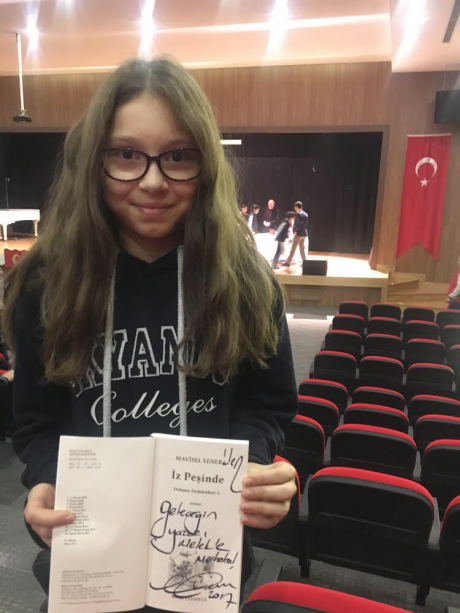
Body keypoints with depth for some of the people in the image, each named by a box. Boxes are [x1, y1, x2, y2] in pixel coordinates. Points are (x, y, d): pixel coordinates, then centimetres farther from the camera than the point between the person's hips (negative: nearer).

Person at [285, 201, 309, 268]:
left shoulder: (298, 214, -13)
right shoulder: (305, 214, 10)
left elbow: (299, 224, -21)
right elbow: (306, 224, 12)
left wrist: (296, 231, -13)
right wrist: (306, 232, 17)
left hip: (298, 234, -7)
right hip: (304, 234, 7)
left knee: (293, 249, -2)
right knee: (302, 249, 12)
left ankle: (288, 262, 2)